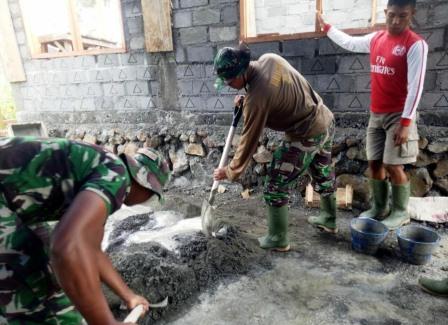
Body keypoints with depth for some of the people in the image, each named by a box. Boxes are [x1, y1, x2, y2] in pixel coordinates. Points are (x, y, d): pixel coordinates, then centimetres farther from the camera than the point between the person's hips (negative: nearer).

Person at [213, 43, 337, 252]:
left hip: (306, 137, -9)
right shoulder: (270, 58, -4)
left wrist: (231, 172, -6)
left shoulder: (256, 98, -27)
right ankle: (329, 220, 49)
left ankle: (278, 239, 18)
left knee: (275, 186, 3)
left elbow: (249, 141, -18)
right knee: (323, 175, 26)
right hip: (326, 121, 9)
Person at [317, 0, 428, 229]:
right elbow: (348, 43, 25)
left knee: (393, 166, -4)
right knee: (374, 163, 8)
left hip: (398, 115, -6)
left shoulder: (416, 45, -12)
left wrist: (405, 122, -19)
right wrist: (326, 27, 30)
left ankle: (400, 212, 14)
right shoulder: (375, 39, 7)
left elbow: (415, 86, -16)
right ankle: (379, 208, 21)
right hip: (376, 115, 6)